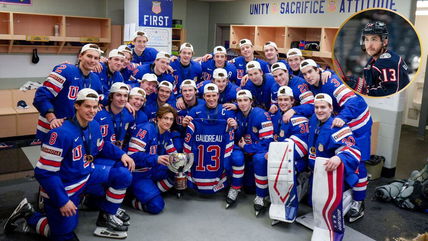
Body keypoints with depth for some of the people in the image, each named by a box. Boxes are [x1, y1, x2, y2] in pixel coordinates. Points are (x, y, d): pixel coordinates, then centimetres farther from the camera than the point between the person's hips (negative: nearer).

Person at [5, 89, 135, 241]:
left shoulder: (94, 126, -4)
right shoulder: (61, 133, -29)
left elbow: (101, 147, 17)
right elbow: (44, 172, -27)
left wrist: (121, 154, -1)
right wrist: (62, 201, -24)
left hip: (87, 175, 7)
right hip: (62, 187, -7)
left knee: (123, 175, -5)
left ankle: (106, 217, 13)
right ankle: (28, 215, 24)